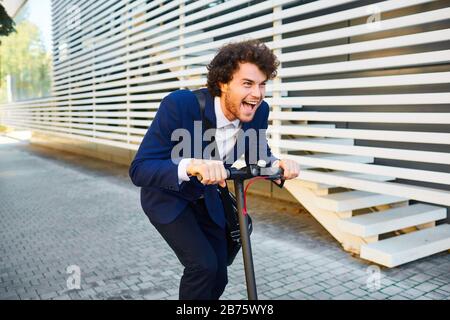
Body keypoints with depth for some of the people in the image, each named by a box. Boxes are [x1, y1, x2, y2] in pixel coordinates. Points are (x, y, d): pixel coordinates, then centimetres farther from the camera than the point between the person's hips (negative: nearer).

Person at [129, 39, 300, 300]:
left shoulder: (258, 112, -18)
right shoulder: (179, 104, -33)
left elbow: (258, 156, -1)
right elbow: (140, 169, -34)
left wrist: (278, 163, -25)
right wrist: (191, 166, -52)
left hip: (207, 199, 5)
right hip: (167, 197, -5)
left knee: (218, 277, 7)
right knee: (203, 265, -20)